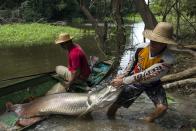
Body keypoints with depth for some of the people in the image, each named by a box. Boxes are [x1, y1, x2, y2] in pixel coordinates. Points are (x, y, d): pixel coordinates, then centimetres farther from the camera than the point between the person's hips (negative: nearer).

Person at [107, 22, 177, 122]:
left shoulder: (167, 60, -35)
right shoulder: (142, 47, -21)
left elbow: (144, 76, -34)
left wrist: (123, 81, -29)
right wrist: (123, 75, -1)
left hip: (152, 84, -2)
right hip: (135, 80, 2)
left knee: (162, 108, -19)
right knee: (116, 103, 4)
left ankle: (150, 120, 12)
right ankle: (109, 118, 33)